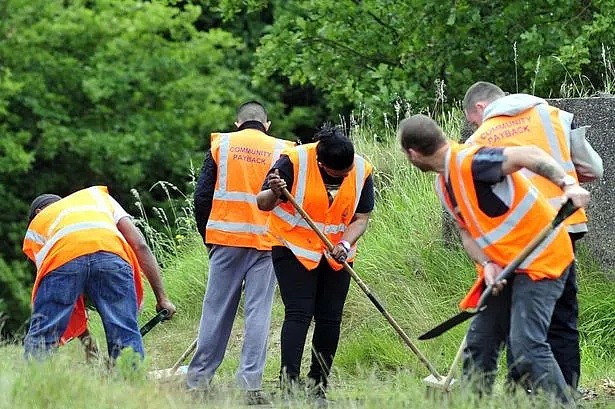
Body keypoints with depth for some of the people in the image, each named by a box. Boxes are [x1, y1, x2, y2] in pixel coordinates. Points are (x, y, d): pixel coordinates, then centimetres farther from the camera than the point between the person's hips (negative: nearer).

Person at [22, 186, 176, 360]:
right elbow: (139, 245, 25)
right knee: (126, 337, 3)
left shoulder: (36, 224, 36)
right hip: (111, 253, 1)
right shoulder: (98, 194, 42)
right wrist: (162, 297, 24)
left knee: (39, 339, 6)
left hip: (62, 257, -1)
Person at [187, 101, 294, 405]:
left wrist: (208, 237, 13)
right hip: (266, 243, -1)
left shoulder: (221, 144, 5)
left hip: (226, 239, 1)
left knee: (216, 311, 6)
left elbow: (202, 197, 3)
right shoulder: (281, 150, 4)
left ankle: (199, 380, 8)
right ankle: (251, 384, -7)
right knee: (258, 313, 0)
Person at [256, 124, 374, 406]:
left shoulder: (362, 171, -8)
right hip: (295, 250, -4)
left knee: (330, 319, 2)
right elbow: (262, 204, -14)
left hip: (337, 255, 4)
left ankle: (318, 387, 10)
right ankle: (288, 382, -19)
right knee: (299, 314, -15)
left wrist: (345, 244, -21)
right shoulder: (294, 161, -18)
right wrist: (274, 193, -37)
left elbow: (361, 218, -3)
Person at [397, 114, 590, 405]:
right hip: (504, 268, 10)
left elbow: (528, 155, -31)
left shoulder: (468, 161, -20)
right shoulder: (443, 184, 10)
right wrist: (487, 264, -7)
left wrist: (568, 185, -45)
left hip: (541, 259, -10)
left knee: (526, 346, -20)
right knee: (479, 344, 9)